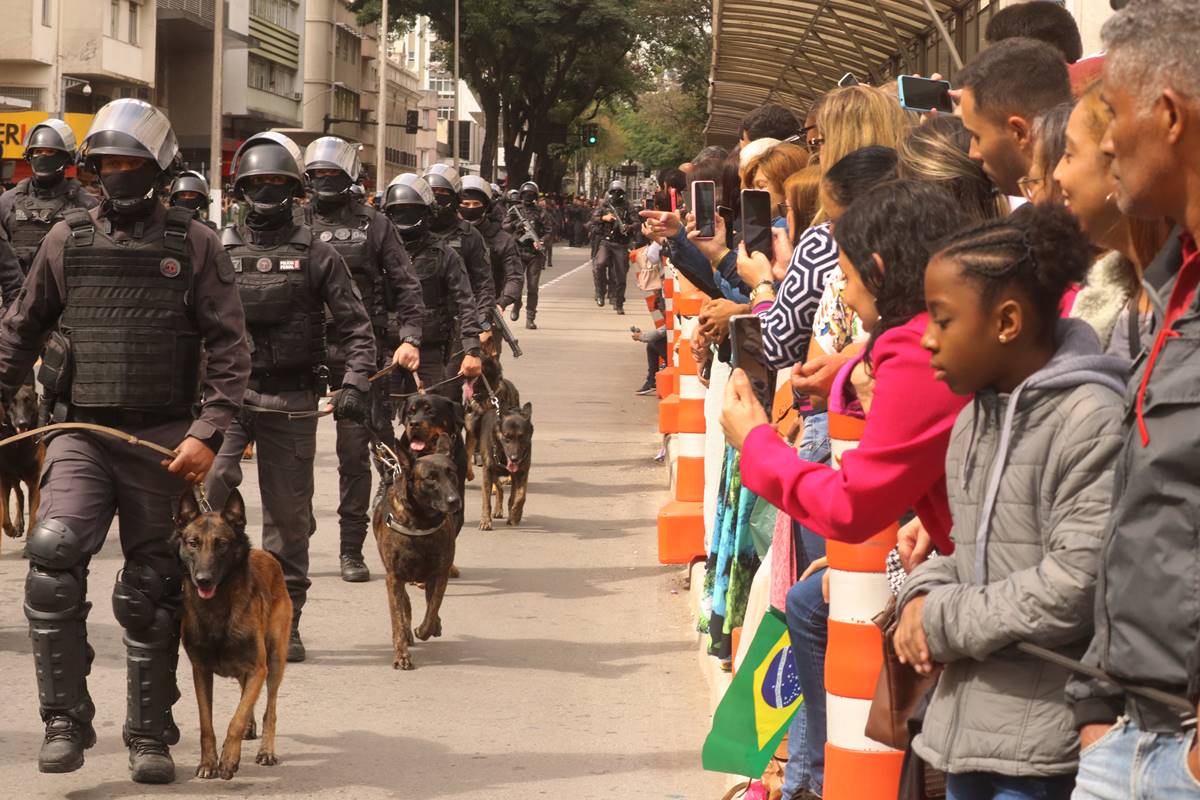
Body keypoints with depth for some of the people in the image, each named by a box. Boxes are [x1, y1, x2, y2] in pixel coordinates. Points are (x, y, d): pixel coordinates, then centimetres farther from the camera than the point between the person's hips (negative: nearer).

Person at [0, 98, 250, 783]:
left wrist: (207, 432, -10)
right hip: (80, 432, 1)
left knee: (151, 592, 5)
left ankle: (151, 736, 17)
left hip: (162, 439, -1)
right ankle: (67, 721, -8)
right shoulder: (69, 239, 9)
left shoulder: (194, 245, 2)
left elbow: (231, 348, 0)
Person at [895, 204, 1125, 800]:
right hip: (968, 727, 8)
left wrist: (941, 622, -11)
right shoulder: (973, 419, 13)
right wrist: (924, 595, 0)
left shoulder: (1092, 418, -15)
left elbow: (1074, 589, -20)